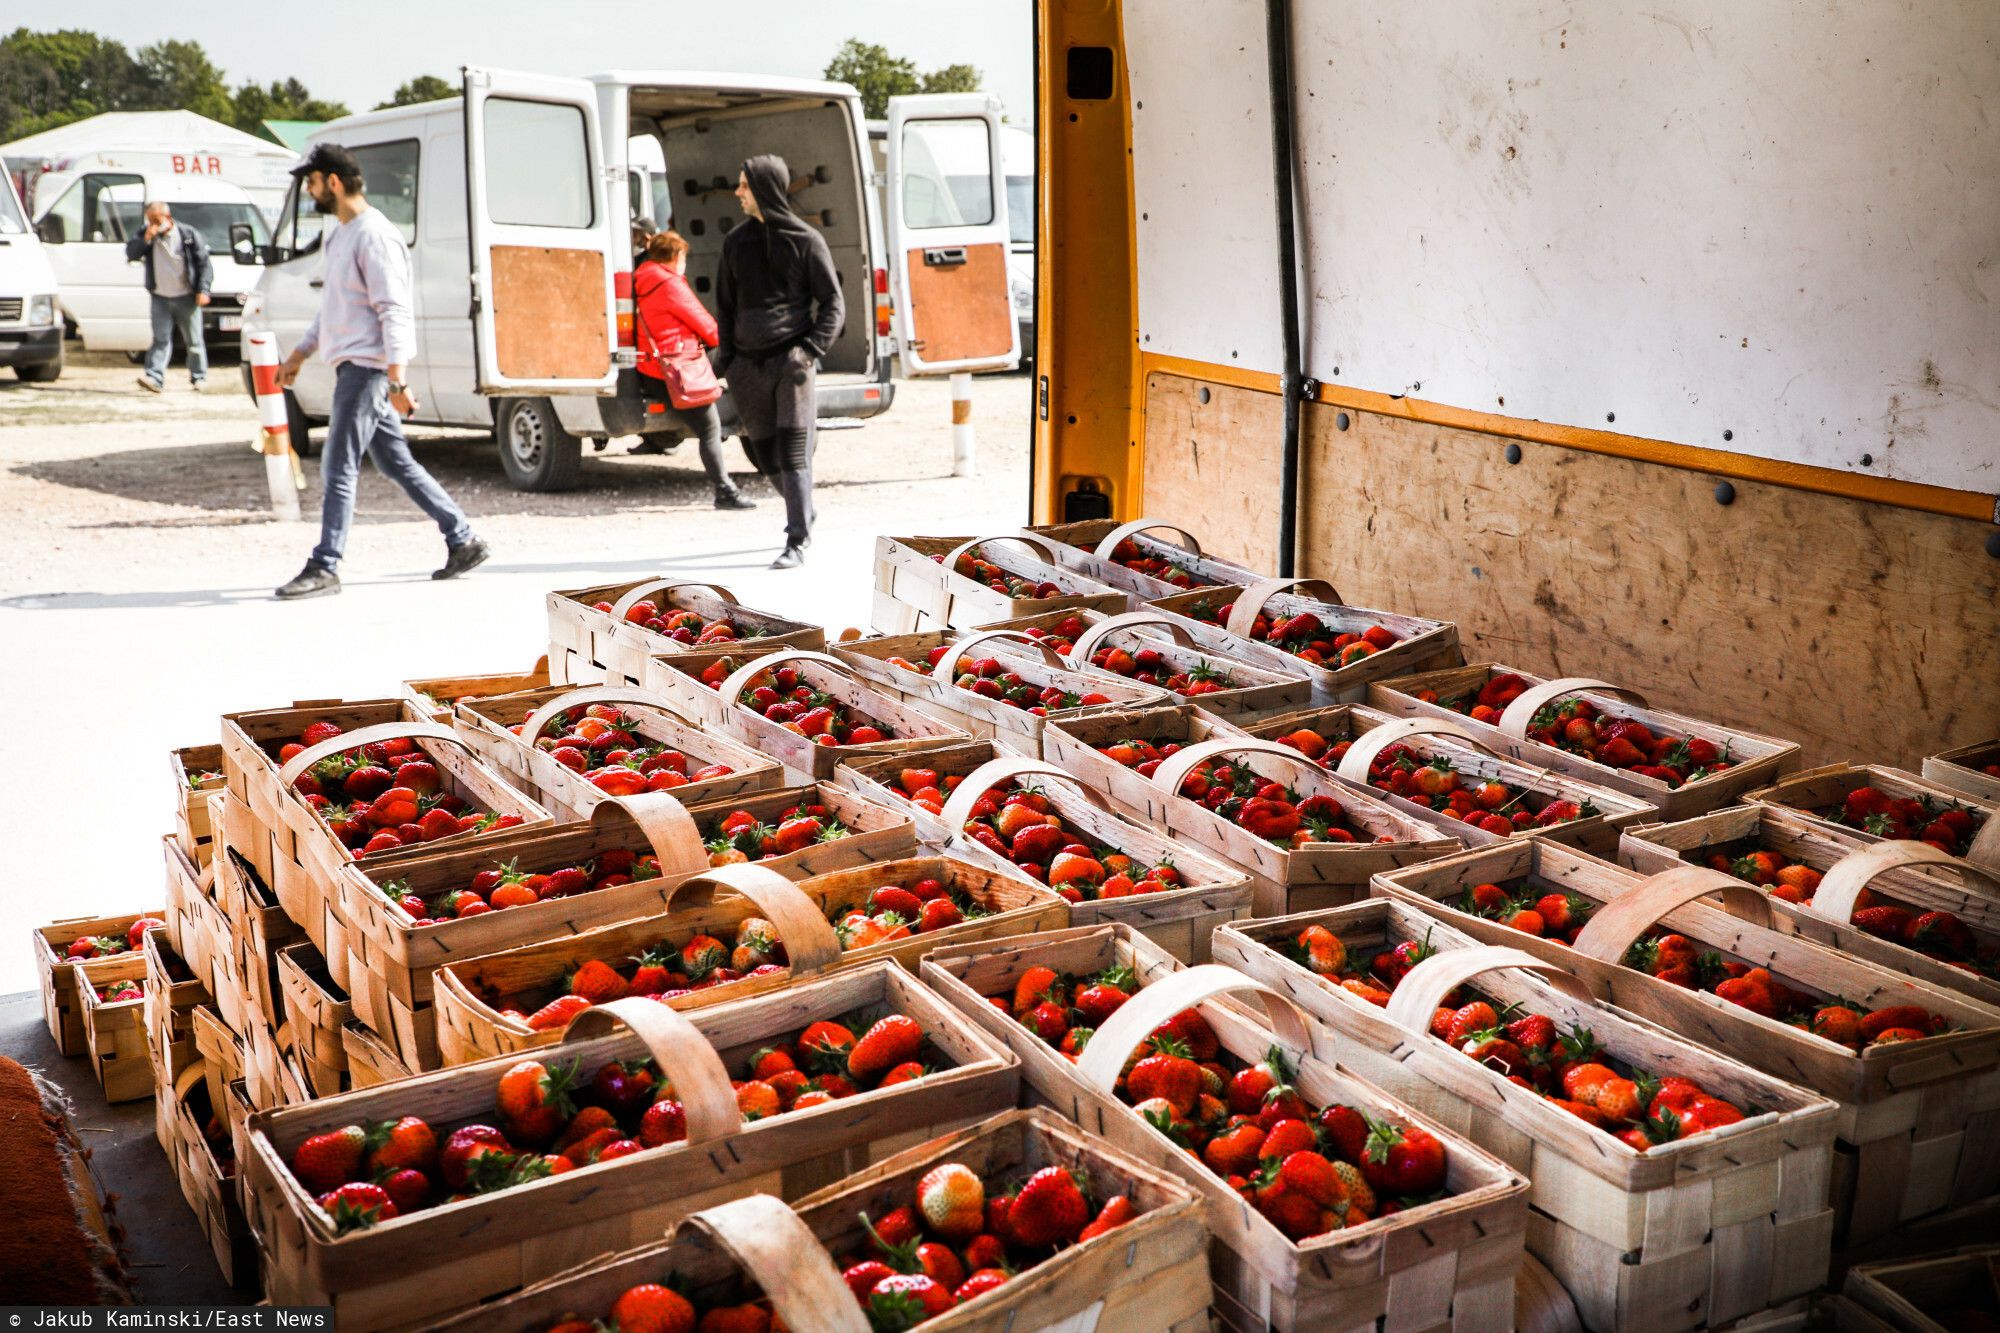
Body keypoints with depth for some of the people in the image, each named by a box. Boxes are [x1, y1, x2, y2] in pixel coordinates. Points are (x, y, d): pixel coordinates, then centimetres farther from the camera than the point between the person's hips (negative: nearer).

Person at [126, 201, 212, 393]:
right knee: (160, 339, -6)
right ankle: (155, 377, -14)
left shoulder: (189, 235, -4)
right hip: (160, 298, 2)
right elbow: (130, 253, -3)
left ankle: (199, 377, 20)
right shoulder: (147, 236, 5)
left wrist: (203, 290, -12)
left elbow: (204, 264, -3)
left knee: (194, 340, 7)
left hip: (186, 298, -2)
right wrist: (146, 239, -18)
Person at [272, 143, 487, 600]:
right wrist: (298, 356, 28)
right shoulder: (340, 234, 17)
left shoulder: (375, 236, -14)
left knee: (337, 468, -9)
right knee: (396, 464, 12)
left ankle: (325, 567, -4)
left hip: (367, 368, -10)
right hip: (352, 367, 10)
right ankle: (463, 540, 18)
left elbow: (394, 312, -21)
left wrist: (397, 380, -27)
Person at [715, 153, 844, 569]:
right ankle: (804, 512, 33)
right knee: (764, 453, 9)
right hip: (748, 364, 5)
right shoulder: (736, 242, 13)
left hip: (792, 362, -5)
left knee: (793, 453, -10)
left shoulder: (806, 241, -2)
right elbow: (726, 304, 20)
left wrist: (810, 349, -15)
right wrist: (725, 355, 9)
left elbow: (834, 304, -2)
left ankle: (797, 543, -7)